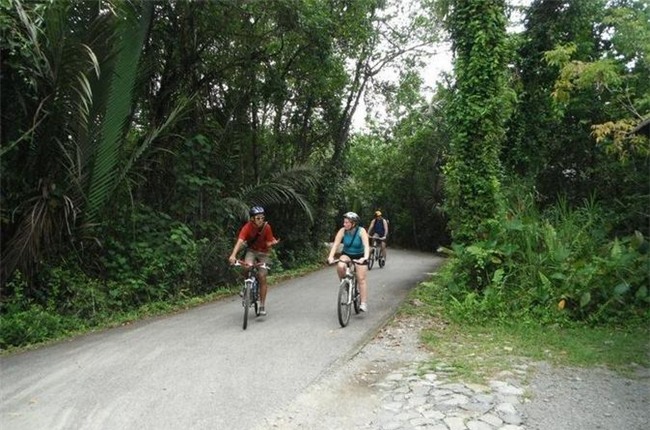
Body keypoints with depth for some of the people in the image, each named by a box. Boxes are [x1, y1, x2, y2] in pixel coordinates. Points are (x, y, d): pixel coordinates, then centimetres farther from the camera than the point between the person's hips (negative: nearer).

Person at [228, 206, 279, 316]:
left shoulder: (267, 227, -18)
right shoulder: (248, 227, -23)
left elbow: (268, 243, -11)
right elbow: (240, 241, -35)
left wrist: (273, 243, -35)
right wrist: (233, 255, -49)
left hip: (263, 253, 1)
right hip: (251, 250, 0)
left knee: (262, 277, -7)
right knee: (248, 266, -32)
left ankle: (262, 305, 5)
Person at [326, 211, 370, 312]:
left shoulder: (361, 231, -22)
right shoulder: (342, 231, -17)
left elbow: (366, 245, -32)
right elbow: (335, 244, -23)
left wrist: (365, 257, -49)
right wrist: (331, 256, -38)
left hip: (359, 256, -2)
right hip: (346, 254, 2)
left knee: (361, 279, -9)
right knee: (340, 266, -30)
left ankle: (364, 303, -4)